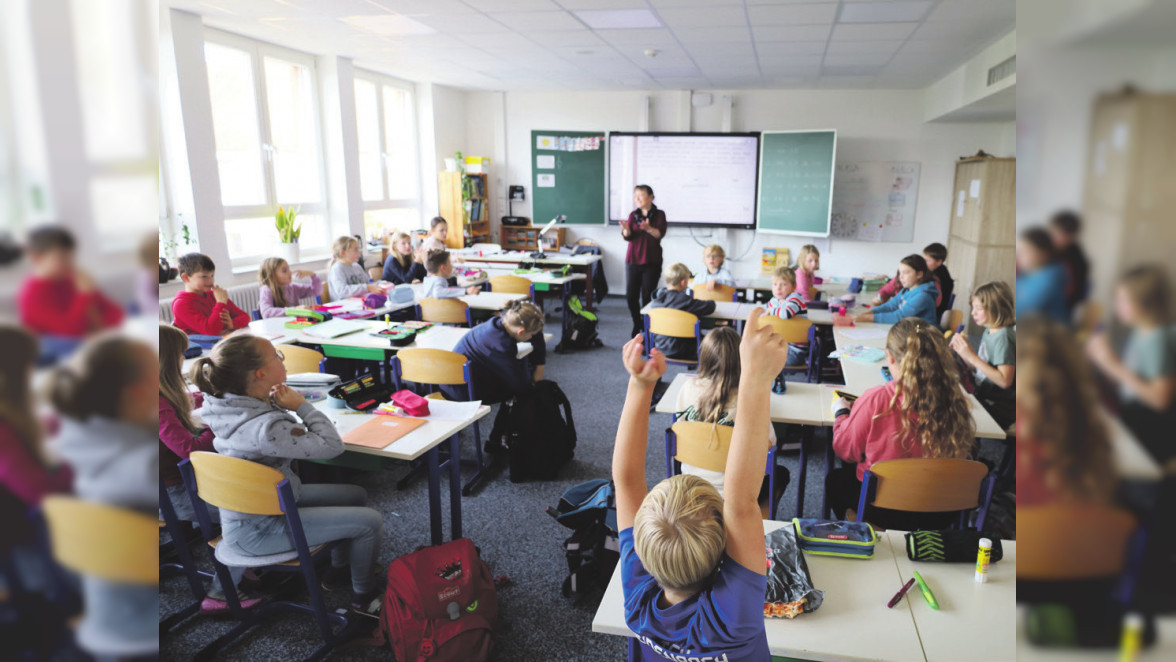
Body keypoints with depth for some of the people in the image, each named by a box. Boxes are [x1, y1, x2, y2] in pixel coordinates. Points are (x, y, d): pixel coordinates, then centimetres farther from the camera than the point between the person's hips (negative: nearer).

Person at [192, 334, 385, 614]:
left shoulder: (227, 403, -8)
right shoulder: (266, 428, -36)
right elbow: (332, 445, -26)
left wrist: (278, 403, -8)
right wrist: (301, 406, -21)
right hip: (258, 529, -9)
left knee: (356, 495, 17)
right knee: (370, 522, -9)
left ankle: (339, 569, 36)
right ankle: (365, 596, 16)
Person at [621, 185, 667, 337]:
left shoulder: (659, 214, 0)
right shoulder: (633, 215, 9)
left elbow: (660, 233, -14)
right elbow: (627, 237, -1)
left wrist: (648, 228, -34)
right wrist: (626, 229, -24)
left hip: (651, 261, -3)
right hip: (633, 260, 3)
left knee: (647, 296, -3)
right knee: (631, 295, 1)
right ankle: (637, 325, 18)